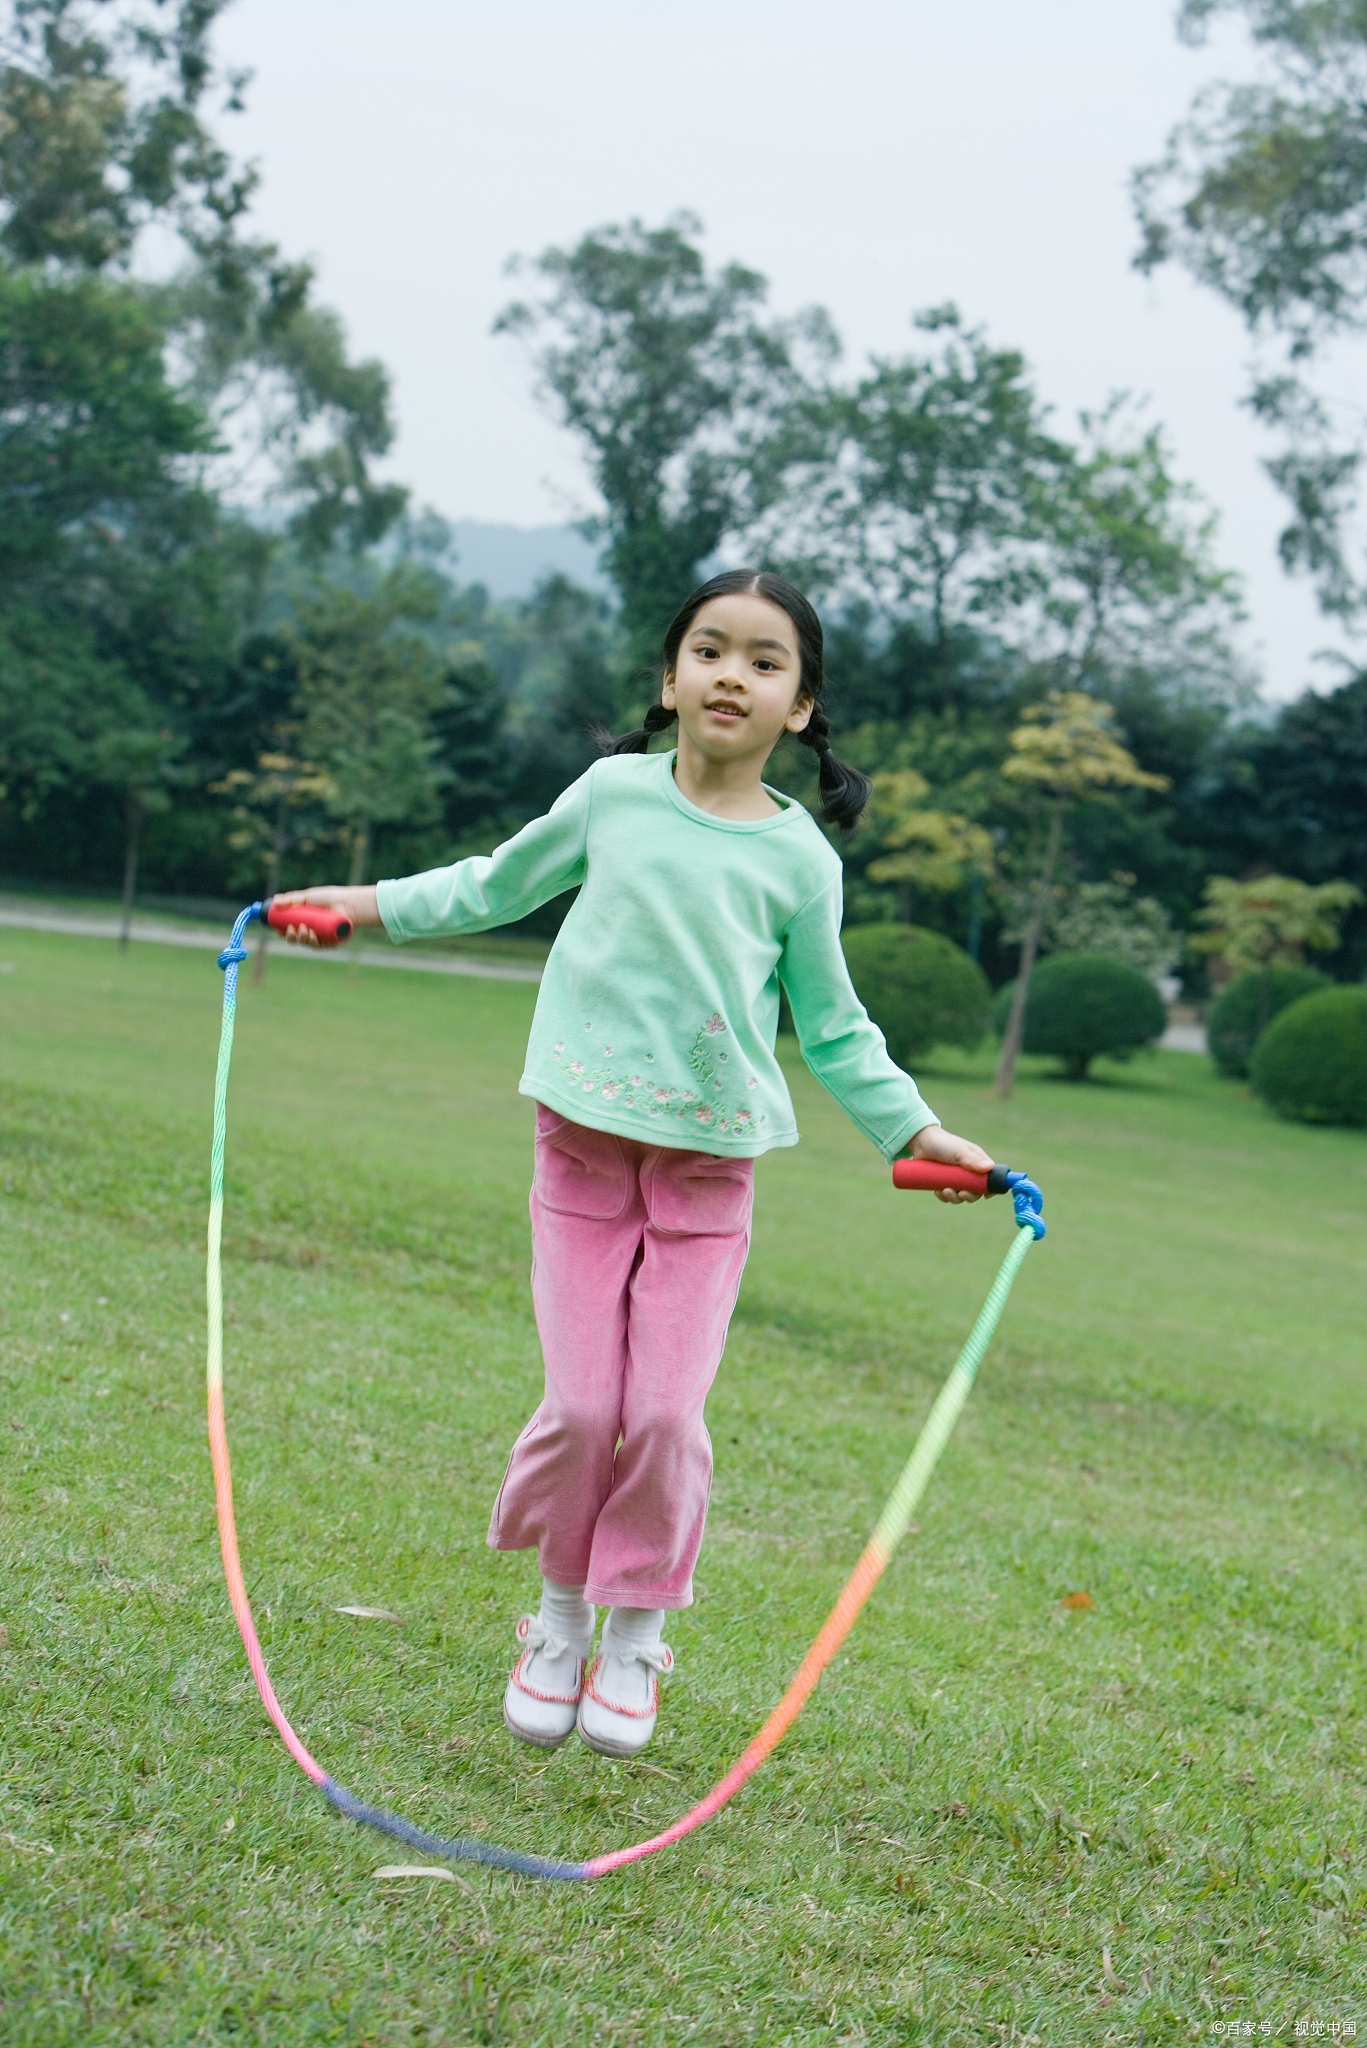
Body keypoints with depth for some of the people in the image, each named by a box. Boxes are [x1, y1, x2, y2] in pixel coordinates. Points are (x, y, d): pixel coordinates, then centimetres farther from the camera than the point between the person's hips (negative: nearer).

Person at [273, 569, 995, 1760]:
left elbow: (833, 1026, 12)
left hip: (711, 1167, 0)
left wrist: (912, 1129, 6)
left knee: (666, 1414, -5)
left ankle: (636, 1635, 16)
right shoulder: (613, 793, 2)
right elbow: (498, 885, 20)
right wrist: (372, 905, 18)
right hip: (585, 1141, 0)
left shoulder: (801, 857, 1)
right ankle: (562, 1615, 21)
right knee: (581, 1406, -3)